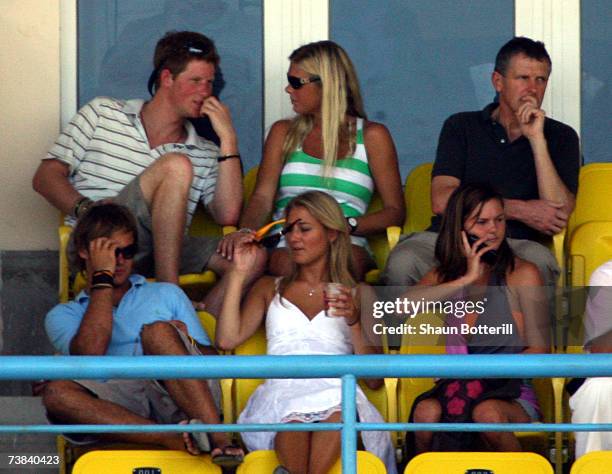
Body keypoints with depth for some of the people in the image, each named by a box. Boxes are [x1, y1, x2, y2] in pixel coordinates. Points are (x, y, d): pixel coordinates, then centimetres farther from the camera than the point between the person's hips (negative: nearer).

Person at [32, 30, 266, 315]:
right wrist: (86, 211, -12)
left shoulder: (205, 153, 22)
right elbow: (45, 177, 9)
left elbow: (227, 216, 4)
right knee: (176, 166, -25)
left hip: (160, 254, 4)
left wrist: (228, 138, 5)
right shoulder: (103, 113, 16)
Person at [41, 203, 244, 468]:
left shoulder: (166, 294, 30)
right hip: (122, 408, -1)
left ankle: (218, 436, -43)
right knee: (56, 393, -31)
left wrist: (185, 342, -2)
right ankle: (173, 439, -43)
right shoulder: (63, 315, 23)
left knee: (157, 331, -28)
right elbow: (89, 354, -1)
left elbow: (212, 360, 21)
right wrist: (102, 279, 8)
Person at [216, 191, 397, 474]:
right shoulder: (270, 289, 31)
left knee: (340, 404, -40)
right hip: (281, 393, 1)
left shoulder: (357, 294, 25)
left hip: (337, 390, -1)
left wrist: (354, 322, 0)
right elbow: (227, 339, 12)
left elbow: (374, 380, 15)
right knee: (294, 412, -39)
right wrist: (239, 274, 13)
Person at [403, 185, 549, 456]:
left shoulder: (522, 274, 5)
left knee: (487, 413, -37)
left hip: (512, 394, -2)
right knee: (426, 411, -33)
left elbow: (539, 349, 1)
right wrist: (467, 280, -10)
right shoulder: (444, 275, 15)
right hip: (457, 387, 2)